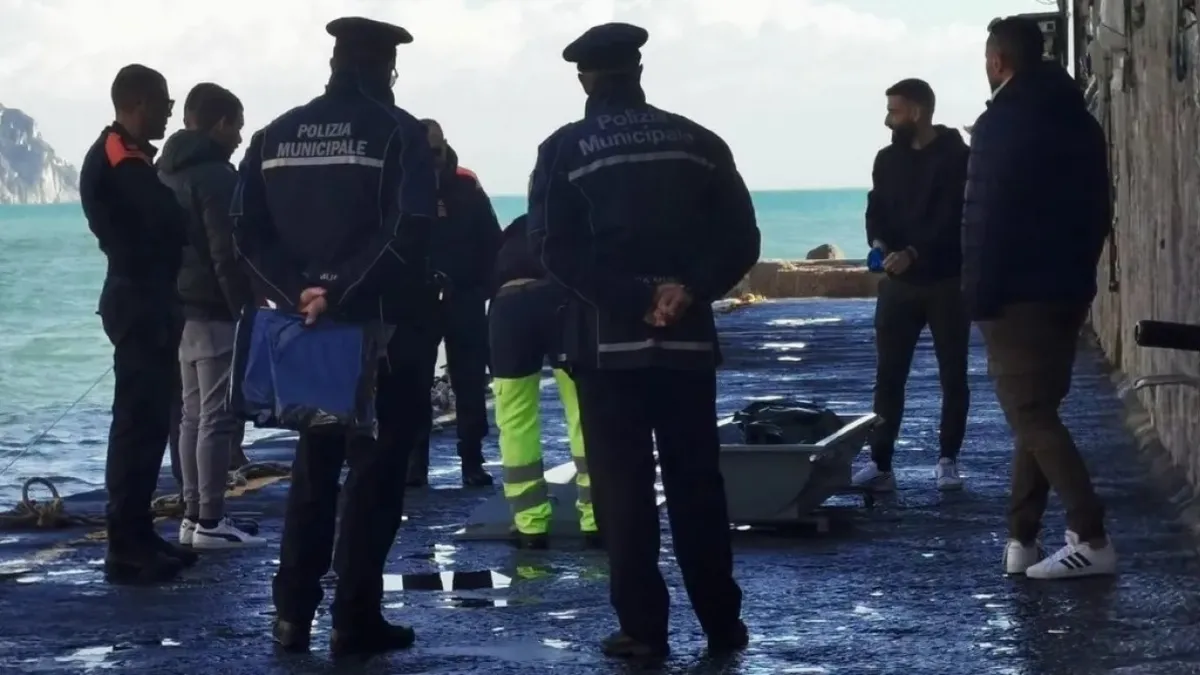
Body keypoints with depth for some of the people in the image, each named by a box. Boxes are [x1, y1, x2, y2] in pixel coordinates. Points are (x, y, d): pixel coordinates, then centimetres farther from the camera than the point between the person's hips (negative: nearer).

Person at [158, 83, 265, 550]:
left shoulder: (166, 172, 15)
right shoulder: (216, 176, -14)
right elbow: (228, 253, -19)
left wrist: (169, 296, 18)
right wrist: (249, 306, -15)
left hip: (178, 308, 10)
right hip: (214, 310, -10)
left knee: (193, 413, 13)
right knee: (219, 416, -7)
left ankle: (193, 515, 14)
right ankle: (210, 521, -8)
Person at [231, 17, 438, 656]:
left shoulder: (273, 136, 8)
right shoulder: (398, 132, -7)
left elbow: (249, 232, -1)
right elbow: (408, 237, -19)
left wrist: (296, 291, -8)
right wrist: (341, 291, -16)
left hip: (305, 328, 5)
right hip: (381, 329, -5)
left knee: (313, 466, 16)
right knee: (374, 470, 1)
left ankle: (293, 614, 13)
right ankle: (355, 620, -1)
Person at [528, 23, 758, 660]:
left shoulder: (564, 150, -1)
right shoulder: (698, 142, 7)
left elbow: (557, 249, -12)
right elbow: (740, 238, -1)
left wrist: (631, 299, -14)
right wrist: (689, 290, -11)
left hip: (606, 341, -3)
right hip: (688, 338, 3)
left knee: (622, 487, 2)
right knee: (697, 482, 10)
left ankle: (643, 627, 0)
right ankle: (721, 621, 13)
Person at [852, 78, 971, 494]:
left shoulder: (957, 158, -8)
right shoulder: (889, 159, 9)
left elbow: (956, 219, -15)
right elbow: (876, 210, 7)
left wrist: (914, 253, -25)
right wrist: (879, 242, -16)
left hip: (947, 282, -4)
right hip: (899, 283, 4)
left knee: (953, 376, 4)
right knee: (888, 375, -1)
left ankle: (948, 460, 14)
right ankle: (880, 463, -1)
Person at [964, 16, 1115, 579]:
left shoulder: (1002, 123, -12)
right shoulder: (1079, 120, 12)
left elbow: (984, 217, -17)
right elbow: (1099, 210, 16)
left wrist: (979, 296, -14)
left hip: (1018, 292, -8)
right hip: (1068, 287, 8)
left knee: (1029, 416, -6)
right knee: (1037, 412, 13)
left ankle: (1090, 540, -14)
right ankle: (1022, 539, 12)